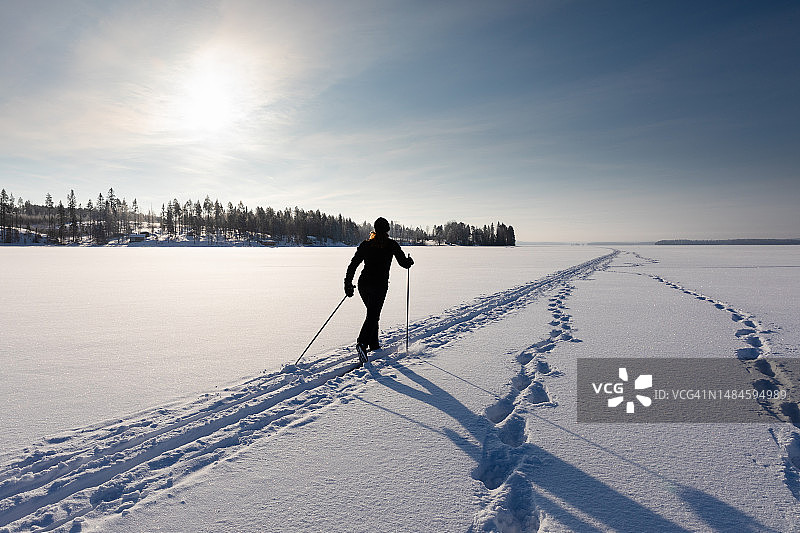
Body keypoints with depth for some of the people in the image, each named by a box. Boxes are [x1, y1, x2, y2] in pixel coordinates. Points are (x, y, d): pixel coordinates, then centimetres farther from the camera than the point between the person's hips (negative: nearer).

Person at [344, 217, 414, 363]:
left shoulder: (365, 244, 7)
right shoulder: (392, 244, -1)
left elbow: (352, 265, 3)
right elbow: (404, 263, 4)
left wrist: (348, 285, 8)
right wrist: (409, 261, 28)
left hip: (363, 284, 4)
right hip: (380, 286, -4)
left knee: (373, 313, 20)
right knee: (373, 315, -6)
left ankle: (374, 344, 25)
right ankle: (362, 343, -26)